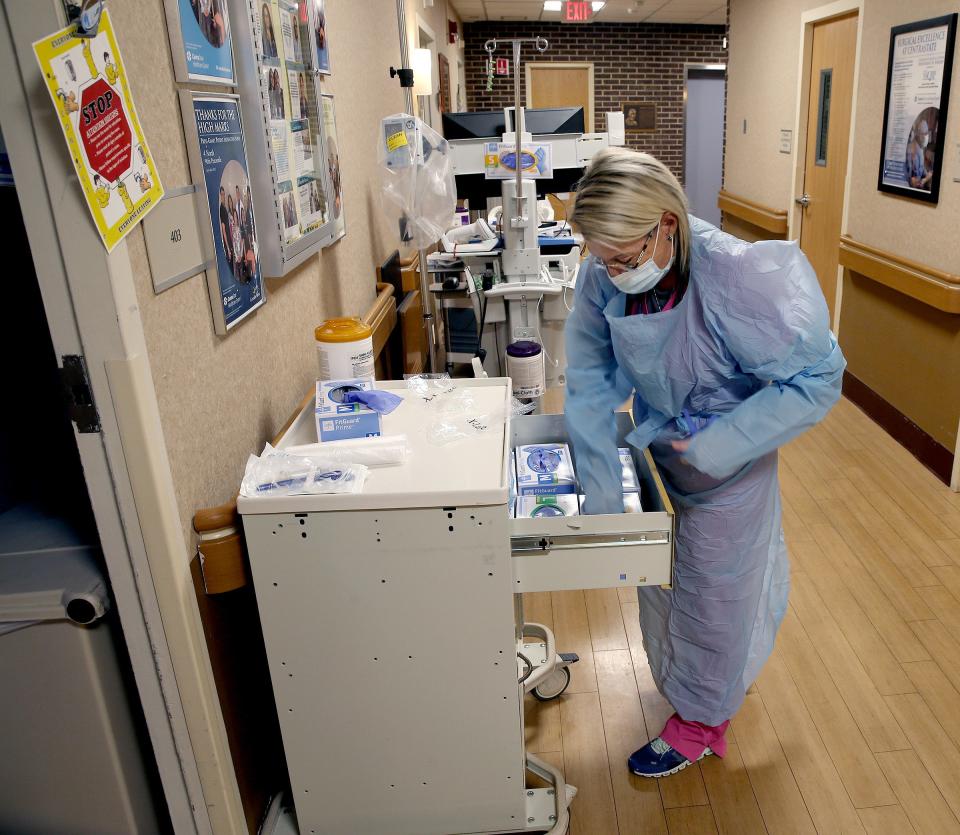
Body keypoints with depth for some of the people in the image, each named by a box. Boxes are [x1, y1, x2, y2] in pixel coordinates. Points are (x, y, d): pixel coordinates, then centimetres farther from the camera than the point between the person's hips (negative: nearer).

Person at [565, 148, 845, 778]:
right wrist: (602, 496, -15)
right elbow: (592, 382, -12)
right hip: (659, 445, 5)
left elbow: (819, 377, -24)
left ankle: (701, 722, 38)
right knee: (659, 577, 22)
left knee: (713, 590, 11)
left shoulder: (737, 280, -35)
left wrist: (718, 445, -28)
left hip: (726, 464, -5)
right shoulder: (606, 277, -20)